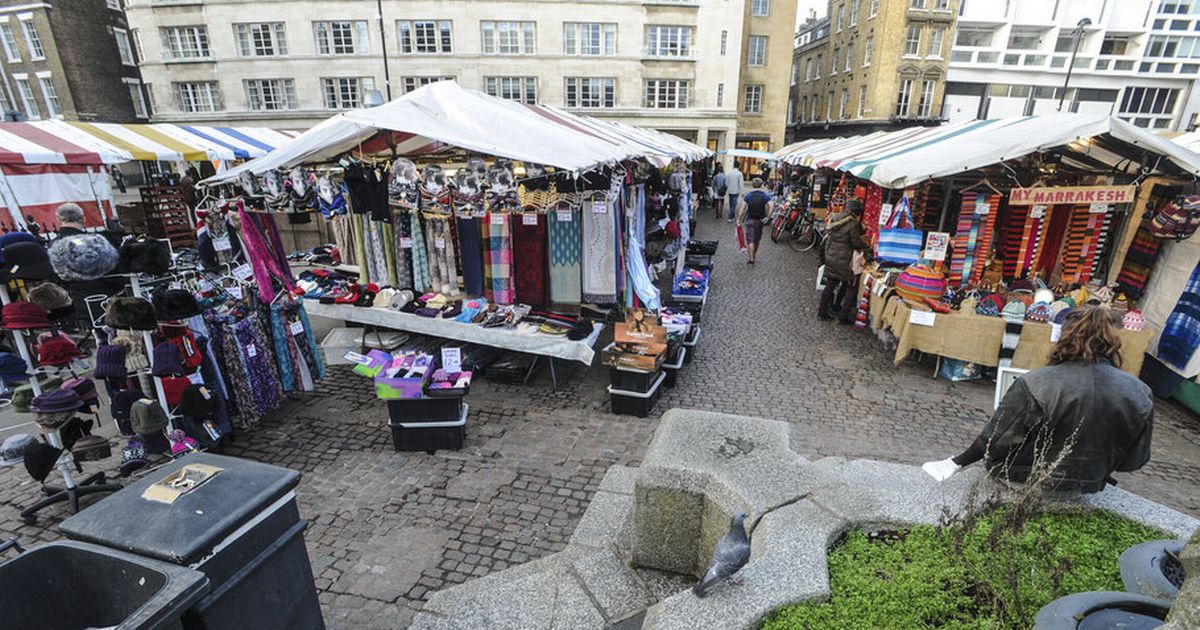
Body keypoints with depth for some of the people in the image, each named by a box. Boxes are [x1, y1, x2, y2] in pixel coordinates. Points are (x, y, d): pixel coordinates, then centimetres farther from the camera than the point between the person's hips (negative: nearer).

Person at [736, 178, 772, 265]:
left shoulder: (748, 195, -3)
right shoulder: (765, 195, -1)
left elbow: (742, 208, -9)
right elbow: (770, 206, -14)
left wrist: (739, 219, -5)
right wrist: (768, 217, -8)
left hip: (750, 220, -2)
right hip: (760, 220, 2)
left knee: (750, 240, -3)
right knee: (757, 240, 16)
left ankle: (751, 258, -14)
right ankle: (753, 257, 30)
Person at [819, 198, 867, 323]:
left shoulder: (835, 218, 5)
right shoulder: (853, 223, -15)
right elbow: (856, 243, -10)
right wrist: (866, 244, 11)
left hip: (830, 255, 7)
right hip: (843, 259, -7)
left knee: (830, 284, 16)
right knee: (852, 286, 6)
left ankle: (822, 310, 20)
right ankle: (843, 315, 5)